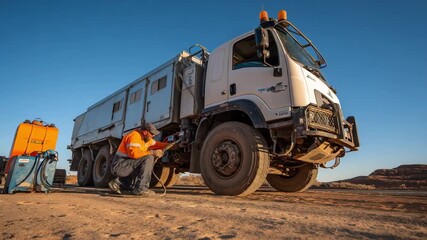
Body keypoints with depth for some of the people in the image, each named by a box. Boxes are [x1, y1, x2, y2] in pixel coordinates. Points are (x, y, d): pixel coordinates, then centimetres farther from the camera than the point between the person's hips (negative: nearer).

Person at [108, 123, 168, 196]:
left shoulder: (146, 137, 10)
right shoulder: (135, 135, -17)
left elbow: (155, 144, 18)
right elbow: (133, 153, -30)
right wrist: (152, 152, -27)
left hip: (128, 164, 10)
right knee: (149, 158, -20)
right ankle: (141, 189, -17)